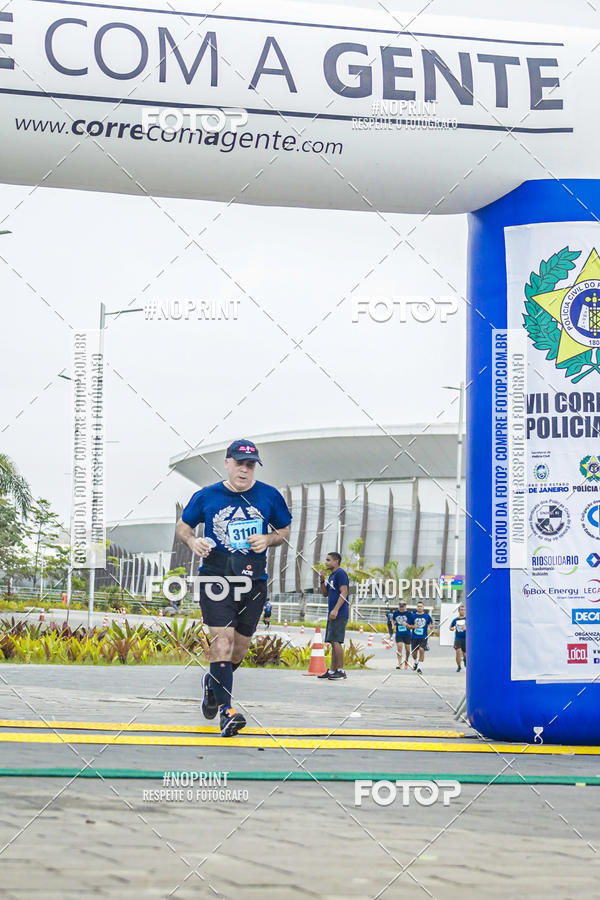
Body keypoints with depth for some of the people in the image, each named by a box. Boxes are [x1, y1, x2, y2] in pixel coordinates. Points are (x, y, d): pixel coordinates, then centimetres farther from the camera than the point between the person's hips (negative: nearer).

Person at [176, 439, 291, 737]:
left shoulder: (269, 496, 4)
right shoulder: (206, 496, 1)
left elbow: (285, 531, 15)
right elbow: (182, 525, 13)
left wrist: (268, 539, -6)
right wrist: (193, 541, -8)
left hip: (254, 581, 2)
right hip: (215, 577, -2)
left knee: (239, 649, 9)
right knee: (222, 639, -17)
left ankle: (213, 683, 40)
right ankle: (226, 710, -17)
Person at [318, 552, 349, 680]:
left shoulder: (340, 574, -9)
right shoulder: (331, 576, 21)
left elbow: (343, 593, -17)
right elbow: (325, 594, 25)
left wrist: (335, 610, -24)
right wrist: (322, 581, 9)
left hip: (339, 615, -10)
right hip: (333, 615, 10)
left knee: (336, 641, -13)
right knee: (333, 642, 9)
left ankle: (340, 670, -12)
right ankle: (332, 671, 11)